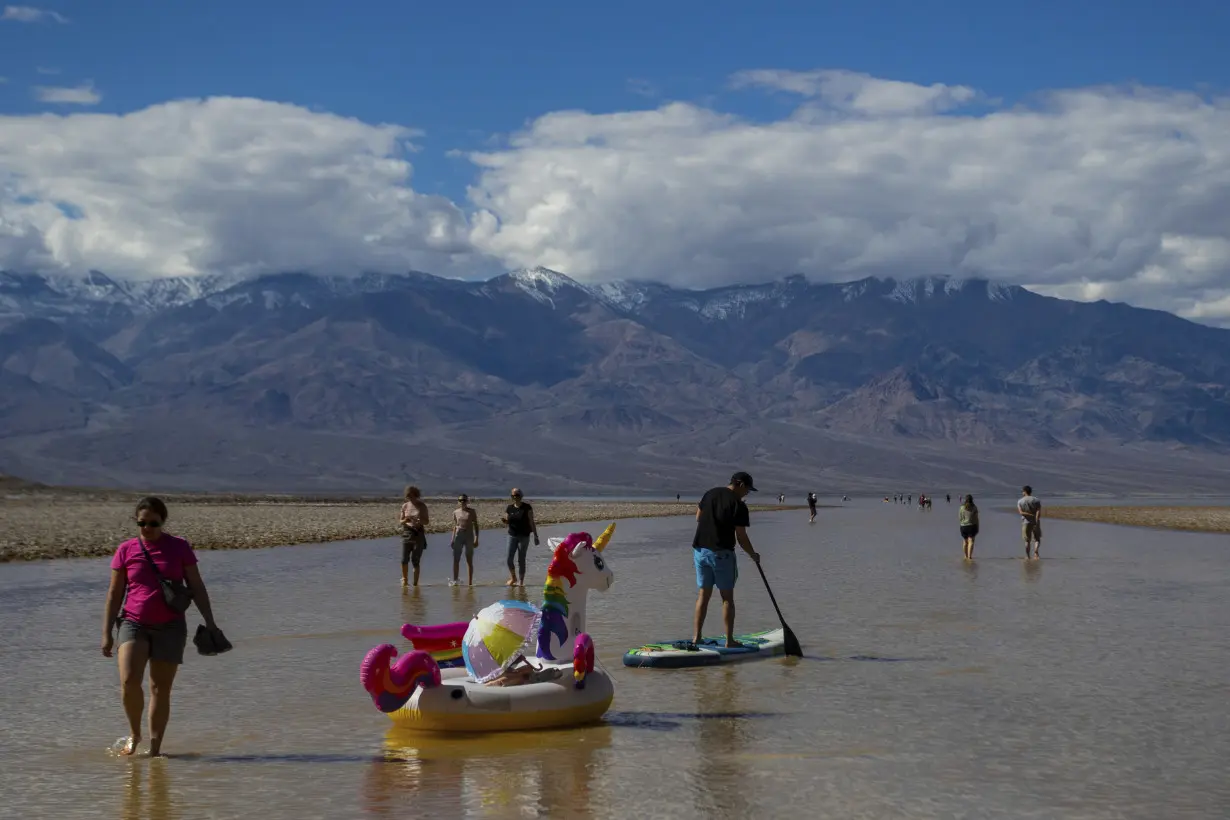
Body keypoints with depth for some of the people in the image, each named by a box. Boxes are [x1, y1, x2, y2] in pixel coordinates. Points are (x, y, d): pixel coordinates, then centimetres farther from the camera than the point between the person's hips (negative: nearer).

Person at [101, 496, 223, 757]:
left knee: (161, 689, 1)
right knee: (129, 681, -19)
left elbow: (196, 587, 5)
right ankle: (134, 733, 4)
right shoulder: (126, 550, 3)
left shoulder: (179, 547, 2)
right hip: (133, 624, 0)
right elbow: (114, 593, 7)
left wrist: (209, 622, -2)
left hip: (170, 627, 0)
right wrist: (107, 633, 3)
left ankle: (155, 748, 10)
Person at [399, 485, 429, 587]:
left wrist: (419, 521, -18)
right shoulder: (405, 506, 7)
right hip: (407, 533, 2)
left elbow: (427, 521, 3)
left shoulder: (422, 506, 1)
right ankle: (404, 579, 13)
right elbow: (401, 521, 13)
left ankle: (415, 583, 4)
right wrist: (405, 520, -11)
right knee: (404, 559, -10)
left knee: (415, 561, -4)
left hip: (419, 534, -2)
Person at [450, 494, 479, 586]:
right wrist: (452, 539, 9)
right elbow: (455, 526, 14)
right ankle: (455, 580, -3)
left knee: (469, 560, 2)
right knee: (456, 559, -5)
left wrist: (476, 538, -8)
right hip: (458, 536, 2)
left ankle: (470, 582, 6)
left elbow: (475, 525, 0)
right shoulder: (456, 512, 7)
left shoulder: (472, 511, 0)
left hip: (469, 536, -2)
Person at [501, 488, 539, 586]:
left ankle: (521, 581, 7)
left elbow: (532, 522, -3)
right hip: (512, 536, 3)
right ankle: (513, 578, 18)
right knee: (509, 558, -4)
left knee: (521, 560, -1)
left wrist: (535, 536, -7)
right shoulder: (509, 508, 5)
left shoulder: (527, 508, -4)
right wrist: (503, 520, -8)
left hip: (524, 536, -3)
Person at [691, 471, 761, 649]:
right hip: (721, 553, -6)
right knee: (727, 597, 5)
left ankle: (696, 637, 10)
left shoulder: (710, 494, 8)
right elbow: (741, 537, -10)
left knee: (703, 594, 12)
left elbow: (698, 517, 18)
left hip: (700, 550, 6)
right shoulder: (739, 505, -11)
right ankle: (729, 640, 6)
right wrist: (753, 555, 4)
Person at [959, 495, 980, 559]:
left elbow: (960, 518, 0)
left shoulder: (961, 508, -3)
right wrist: (977, 527, 2)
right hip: (972, 526, -2)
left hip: (963, 526, 2)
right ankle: (969, 557, -17)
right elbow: (976, 518, -5)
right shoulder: (974, 507, -6)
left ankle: (966, 556, 28)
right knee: (971, 542, -5)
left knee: (965, 541, 17)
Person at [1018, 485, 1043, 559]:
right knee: (1037, 539, 5)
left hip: (1026, 522, 1)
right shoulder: (1036, 500, 0)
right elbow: (1038, 512, -12)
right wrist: (1036, 521, -18)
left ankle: (1027, 556, 9)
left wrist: (1030, 515, -12)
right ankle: (1036, 550, -21)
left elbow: (1021, 512, -13)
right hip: (1035, 522, -1)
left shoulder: (1020, 501, 2)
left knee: (1027, 540, 10)